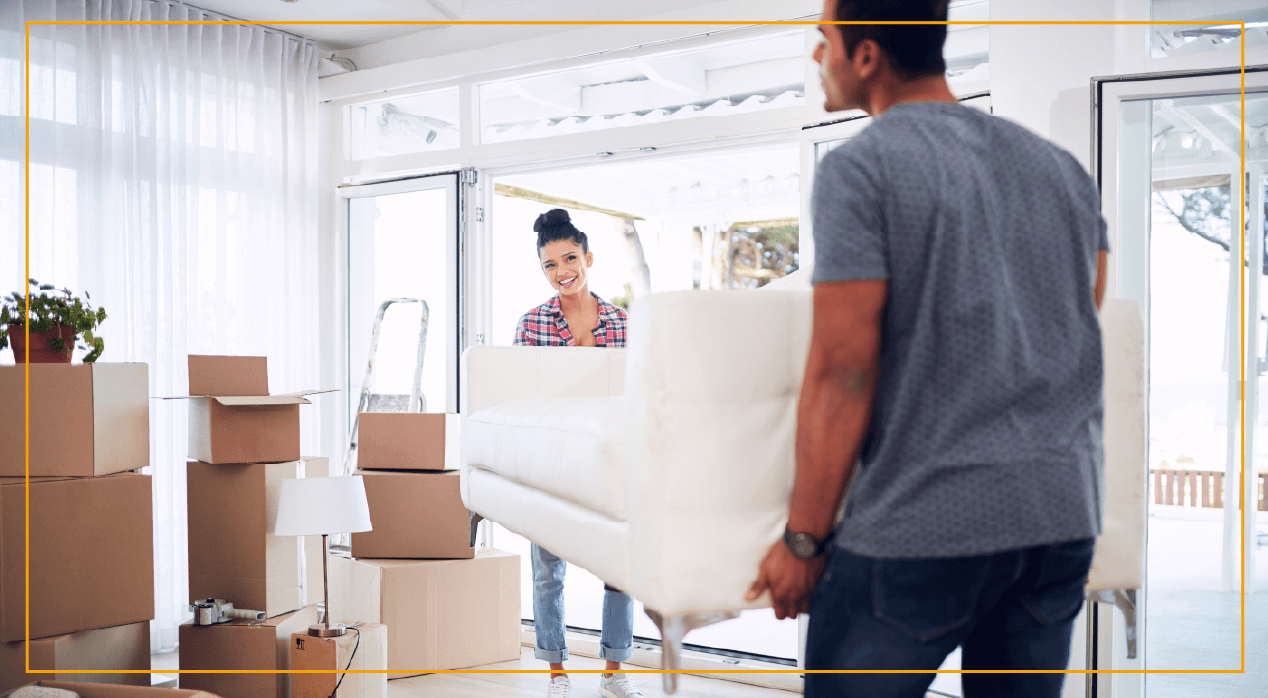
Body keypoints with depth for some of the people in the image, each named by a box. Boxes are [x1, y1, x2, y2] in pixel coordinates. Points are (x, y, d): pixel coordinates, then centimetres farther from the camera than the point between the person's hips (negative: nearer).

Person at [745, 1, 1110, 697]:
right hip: (1063, 519, 7)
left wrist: (802, 539, -6)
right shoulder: (1060, 166, 11)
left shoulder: (859, 168, -10)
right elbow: (1084, 343, 15)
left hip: (923, 524, -6)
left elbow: (841, 373, -14)